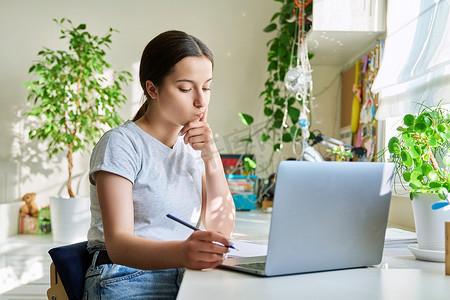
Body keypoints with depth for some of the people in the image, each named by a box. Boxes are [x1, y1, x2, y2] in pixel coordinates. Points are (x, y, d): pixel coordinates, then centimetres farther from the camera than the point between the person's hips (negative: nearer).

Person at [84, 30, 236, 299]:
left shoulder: (192, 145, 12)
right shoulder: (121, 143, -9)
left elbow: (223, 228, 6)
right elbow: (118, 244, -20)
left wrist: (212, 156, -6)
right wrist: (182, 253, -40)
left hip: (184, 278, 7)